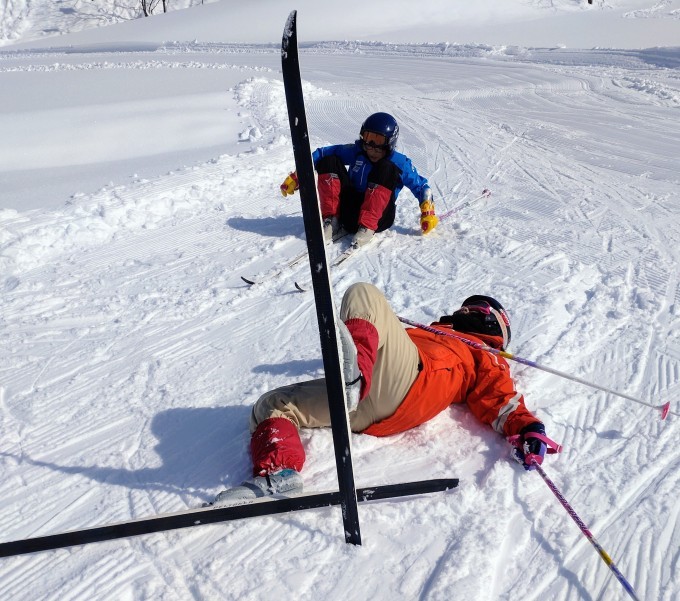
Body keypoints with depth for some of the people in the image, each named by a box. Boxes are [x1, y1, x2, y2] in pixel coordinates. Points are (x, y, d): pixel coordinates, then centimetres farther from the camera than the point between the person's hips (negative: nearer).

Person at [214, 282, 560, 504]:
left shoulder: (483, 359, 25)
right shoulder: (433, 332, 45)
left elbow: (502, 402, 9)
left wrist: (529, 430, -7)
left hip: (408, 382, -7)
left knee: (363, 294, -21)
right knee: (271, 405, -3)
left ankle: (353, 373, -48)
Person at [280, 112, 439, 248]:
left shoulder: (400, 163, -4)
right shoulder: (355, 152, 0)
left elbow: (421, 187, 3)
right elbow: (321, 154, 3)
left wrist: (428, 212, -10)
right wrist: (297, 176, -3)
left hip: (378, 218, -3)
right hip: (350, 215, 3)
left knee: (385, 168, -26)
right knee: (329, 162, -11)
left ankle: (367, 228, -30)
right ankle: (332, 222, -17)